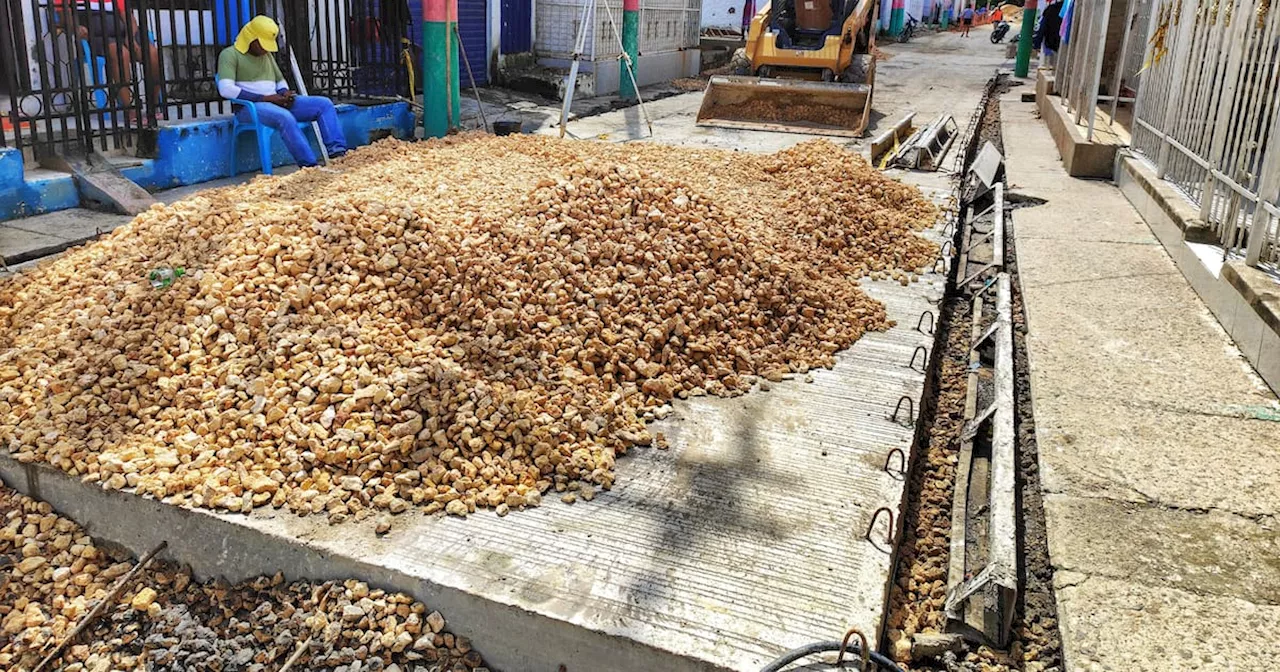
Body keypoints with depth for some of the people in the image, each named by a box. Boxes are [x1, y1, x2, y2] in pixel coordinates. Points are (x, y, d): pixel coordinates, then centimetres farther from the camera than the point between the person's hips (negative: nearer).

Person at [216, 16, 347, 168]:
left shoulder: (267, 55, 22)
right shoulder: (230, 54, -1)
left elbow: (280, 81, 31)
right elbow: (226, 89, -15)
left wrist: (285, 94, 3)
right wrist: (265, 98, -18)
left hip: (277, 104, 8)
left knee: (325, 104, -8)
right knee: (285, 117, -40)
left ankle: (337, 151, -24)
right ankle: (309, 165, -42)